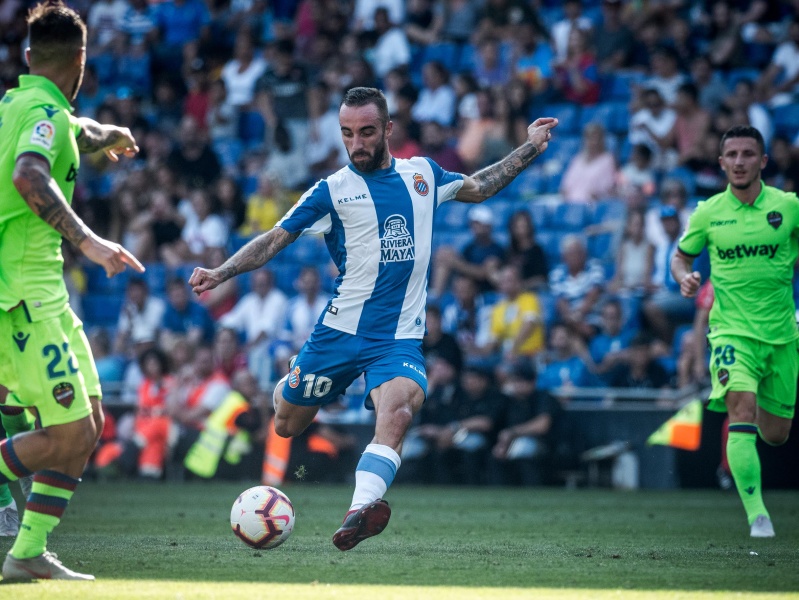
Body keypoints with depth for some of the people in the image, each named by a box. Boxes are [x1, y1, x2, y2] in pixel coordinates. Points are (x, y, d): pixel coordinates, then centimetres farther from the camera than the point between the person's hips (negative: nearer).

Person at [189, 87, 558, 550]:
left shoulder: (423, 174, 11)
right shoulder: (333, 190, 1)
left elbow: (478, 187, 29)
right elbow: (275, 239, 0)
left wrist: (531, 148, 28)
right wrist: (221, 273, -13)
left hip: (401, 339, 0)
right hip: (341, 333, 0)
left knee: (397, 411, -30)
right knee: (286, 426, 9)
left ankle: (362, 508, -46)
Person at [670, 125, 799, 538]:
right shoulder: (708, 213, -1)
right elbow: (681, 255, 14)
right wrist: (684, 277, -7)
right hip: (732, 330, -2)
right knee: (742, 408, -25)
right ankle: (757, 514, -26)